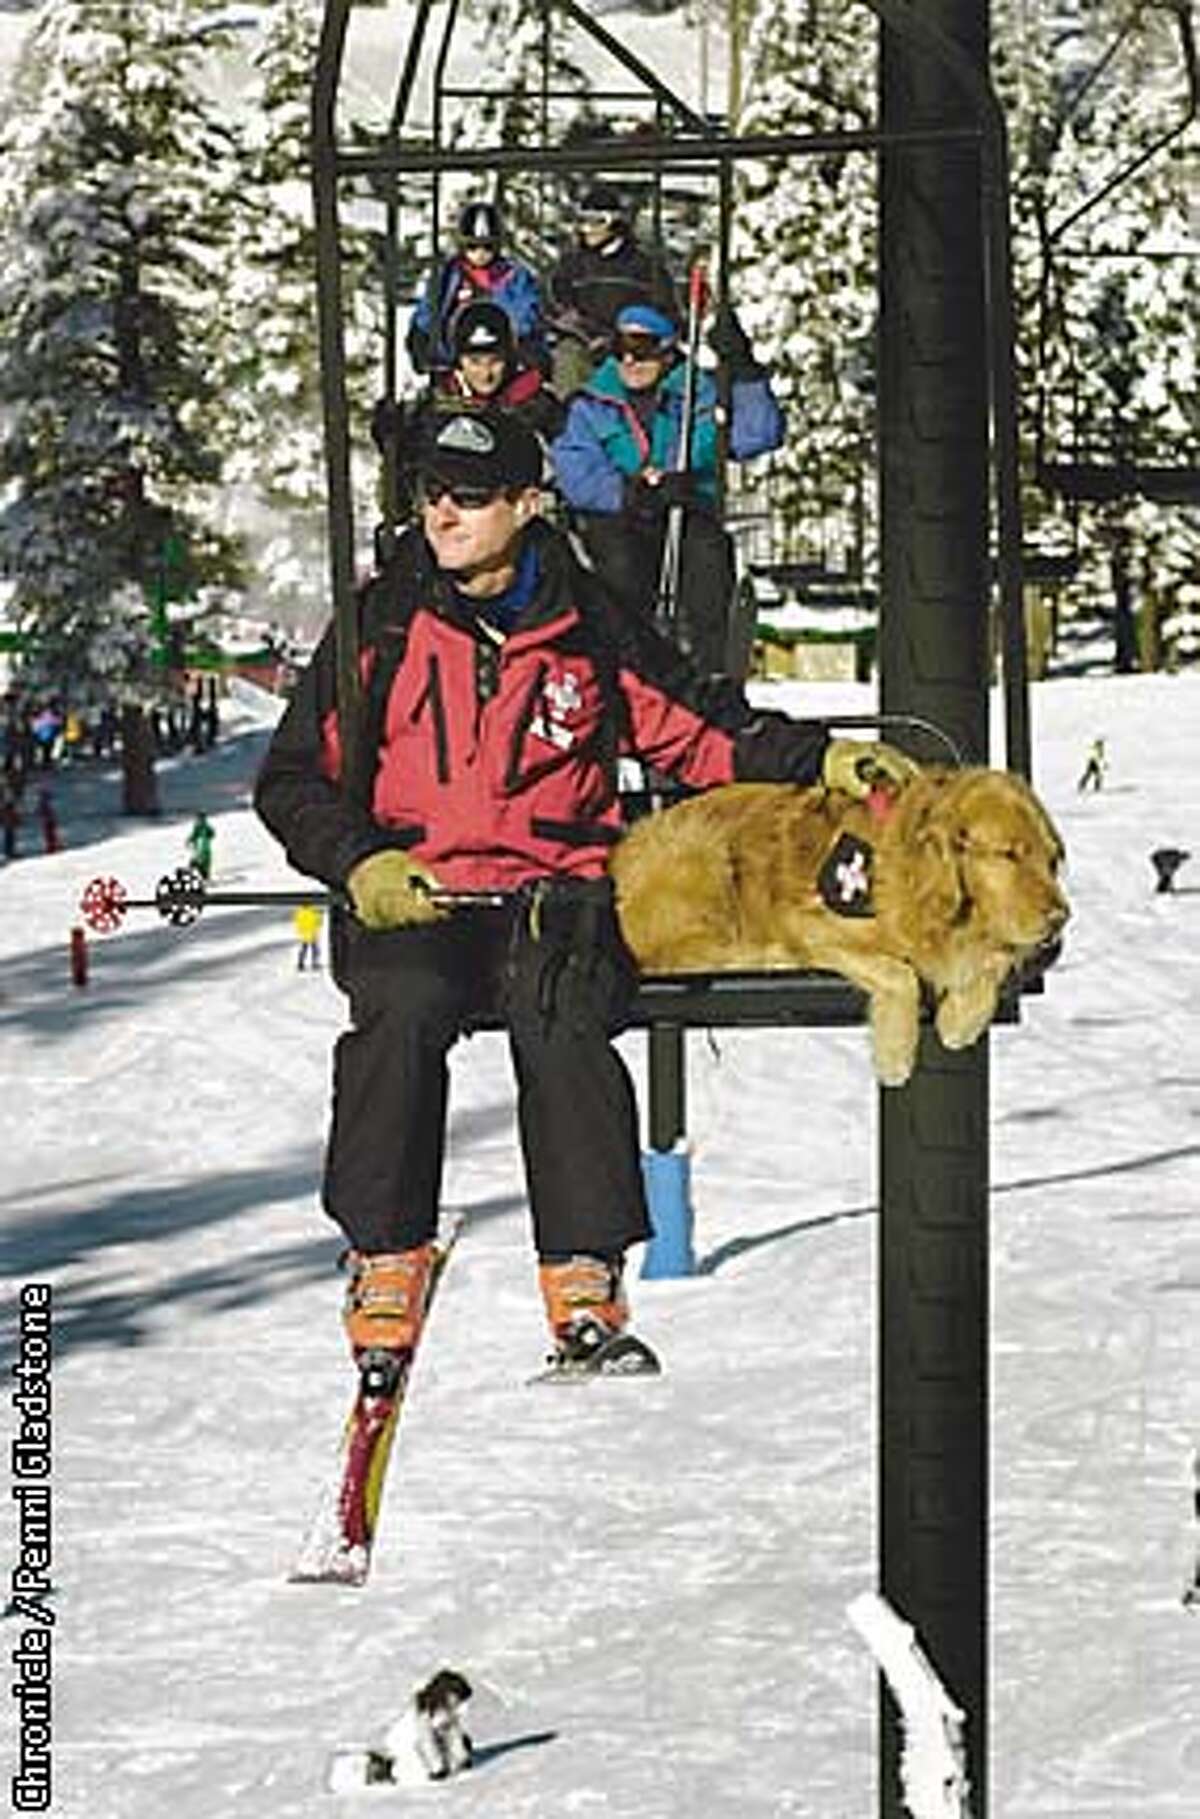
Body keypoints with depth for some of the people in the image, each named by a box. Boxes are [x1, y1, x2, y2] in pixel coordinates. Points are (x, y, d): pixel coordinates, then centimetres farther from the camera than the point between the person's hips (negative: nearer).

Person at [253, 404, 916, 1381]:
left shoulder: (590, 629, 12)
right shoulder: (381, 624, 10)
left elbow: (703, 732, 18)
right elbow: (294, 778, 12)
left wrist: (823, 759, 3)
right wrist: (362, 865, -6)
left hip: (559, 890, 0)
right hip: (407, 893, 0)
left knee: (558, 1011, -33)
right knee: (405, 1008, -33)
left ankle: (586, 1278, -34)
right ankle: (387, 1262, -26)